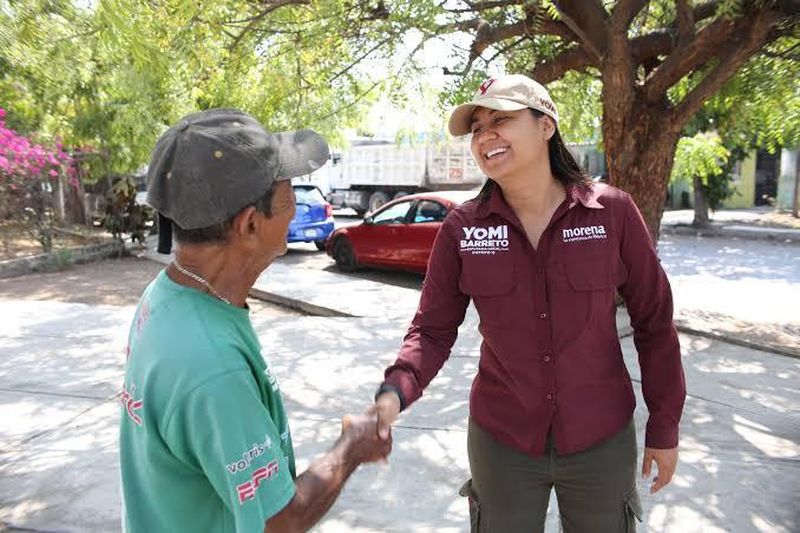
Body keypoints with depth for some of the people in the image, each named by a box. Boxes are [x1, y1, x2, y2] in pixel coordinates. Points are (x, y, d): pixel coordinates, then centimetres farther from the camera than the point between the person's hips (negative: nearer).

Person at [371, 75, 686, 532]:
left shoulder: (612, 212, -13)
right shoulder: (461, 229, -11)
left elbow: (654, 322, -5)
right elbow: (433, 329, -8)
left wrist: (664, 427, 0)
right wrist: (396, 390, -27)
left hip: (602, 440, 0)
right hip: (500, 441, 1)